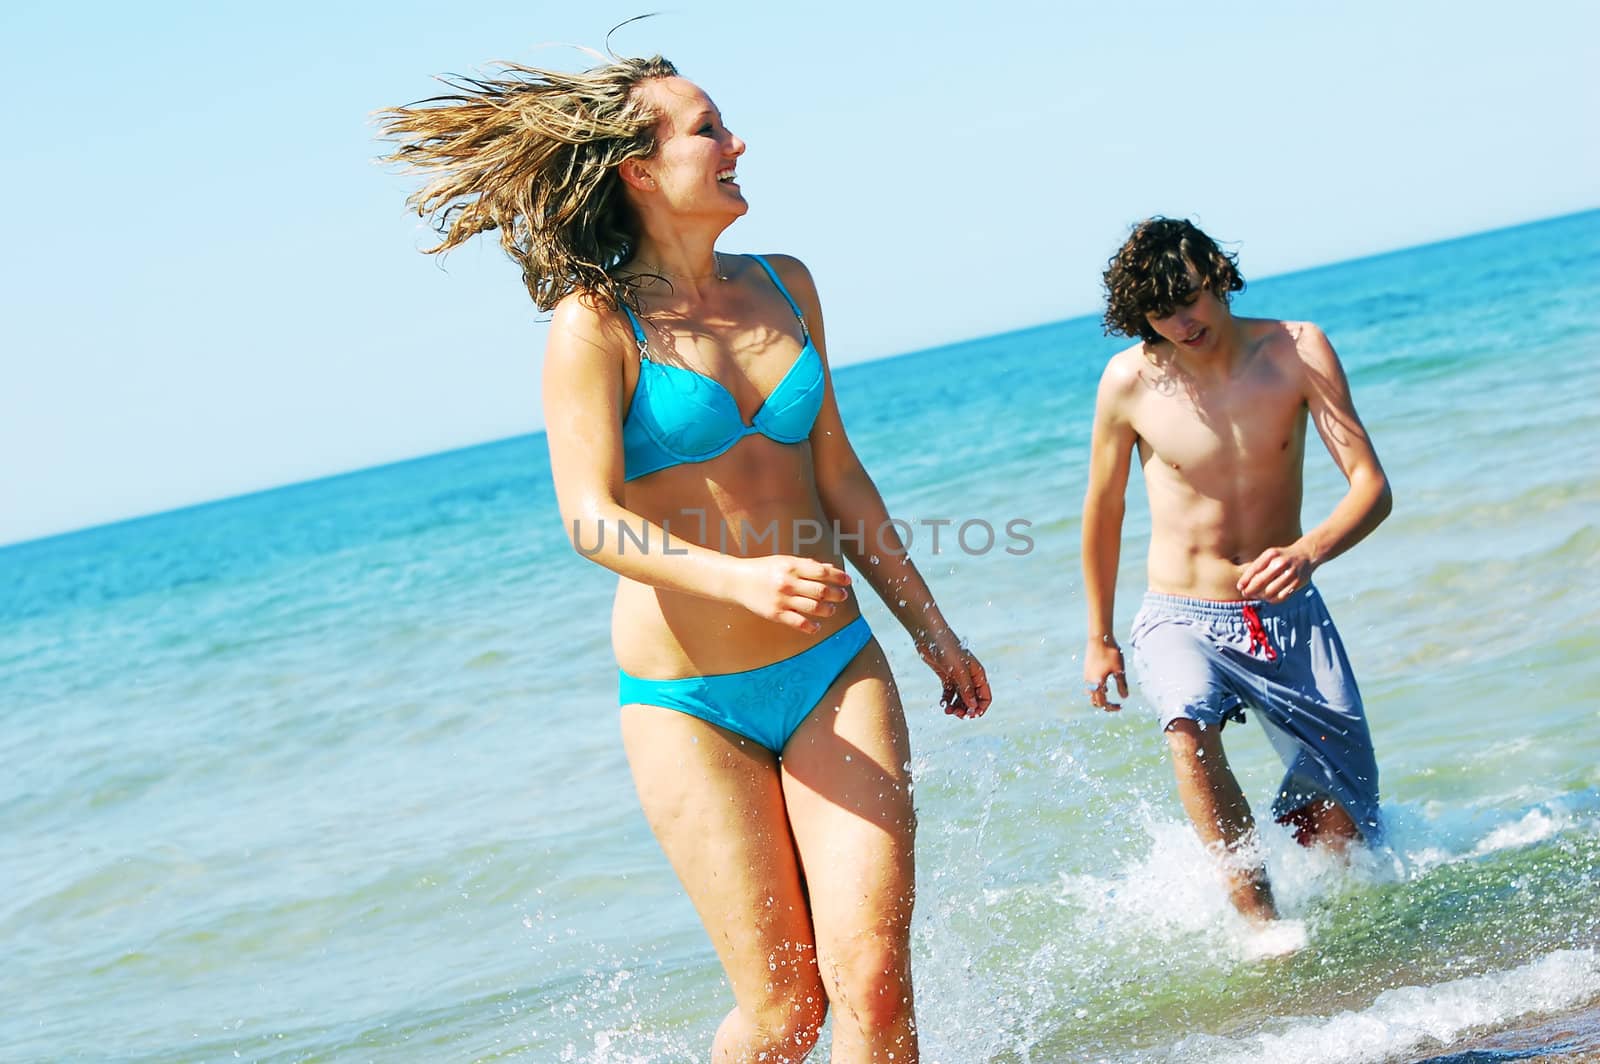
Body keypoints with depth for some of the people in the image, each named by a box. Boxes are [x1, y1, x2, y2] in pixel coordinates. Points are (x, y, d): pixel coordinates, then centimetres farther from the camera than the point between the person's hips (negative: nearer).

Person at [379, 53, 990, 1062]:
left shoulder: (785, 287, 10)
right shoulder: (596, 323, -7)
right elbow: (592, 518, -17)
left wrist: (932, 629, 18)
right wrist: (739, 578, -33)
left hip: (835, 667, 4)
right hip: (691, 701, -4)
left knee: (874, 979, -11)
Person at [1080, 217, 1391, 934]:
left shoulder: (1297, 350, -11)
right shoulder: (1128, 382, -10)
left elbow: (1372, 488, -15)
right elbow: (1103, 510, 6)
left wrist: (1309, 551, -37)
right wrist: (1099, 639, 13)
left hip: (1289, 615, 1)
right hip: (1180, 620, -1)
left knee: (1345, 833, 1)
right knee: (1189, 727, -37)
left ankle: (1282, 825, 37)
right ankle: (1261, 921, -32)